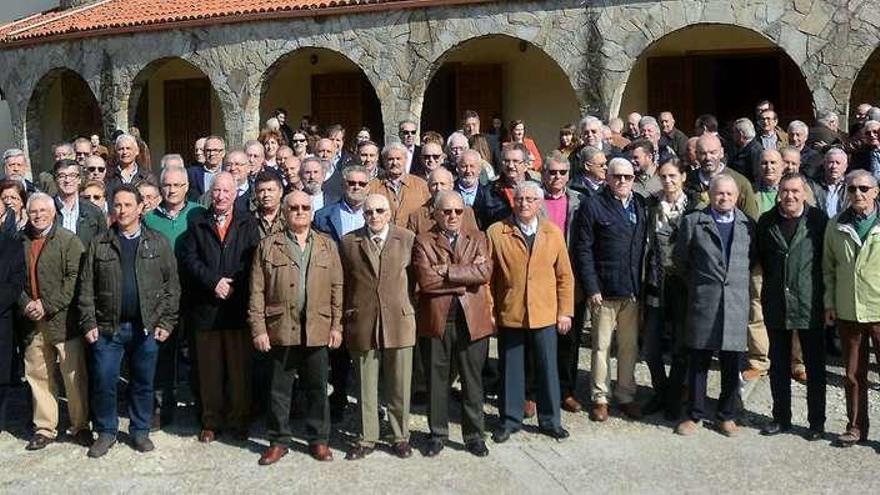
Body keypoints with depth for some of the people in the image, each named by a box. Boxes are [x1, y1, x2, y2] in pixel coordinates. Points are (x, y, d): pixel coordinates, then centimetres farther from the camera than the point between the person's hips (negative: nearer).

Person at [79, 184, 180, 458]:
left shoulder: (158, 243, 3)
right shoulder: (99, 244, 5)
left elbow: (172, 286, 2)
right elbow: (86, 287, 4)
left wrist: (166, 322, -5)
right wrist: (89, 323, -4)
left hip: (146, 327, 0)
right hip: (107, 327, 0)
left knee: (143, 383, 9)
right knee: (103, 382, 2)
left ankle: (140, 430, 24)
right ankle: (106, 432, 19)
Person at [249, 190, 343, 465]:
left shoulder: (327, 245, 9)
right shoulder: (268, 246, 4)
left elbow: (337, 288, 7)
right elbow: (257, 291, 1)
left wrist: (337, 325, 1)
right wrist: (258, 328, -5)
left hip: (318, 330, 1)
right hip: (281, 329, -1)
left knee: (317, 388, 9)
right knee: (279, 389, 8)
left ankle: (318, 440, 22)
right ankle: (278, 441, 21)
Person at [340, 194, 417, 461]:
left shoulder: (408, 239, 2)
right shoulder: (348, 242, 3)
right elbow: (343, 283, 7)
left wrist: (409, 307, 6)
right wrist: (346, 317, 5)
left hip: (398, 320, 0)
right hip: (362, 323, 0)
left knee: (399, 386, 8)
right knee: (366, 386, 8)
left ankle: (400, 436, 22)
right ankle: (367, 438, 21)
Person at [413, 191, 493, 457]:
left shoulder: (477, 238, 9)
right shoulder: (423, 241, 2)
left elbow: (484, 272, -9)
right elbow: (426, 280, -14)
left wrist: (446, 271, -13)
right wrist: (465, 278, -12)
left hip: (472, 319, 1)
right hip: (436, 320, -1)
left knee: (473, 380, 9)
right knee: (436, 380, 9)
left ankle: (474, 434, 22)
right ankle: (438, 433, 24)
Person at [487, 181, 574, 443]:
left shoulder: (553, 232, 4)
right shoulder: (496, 232, -2)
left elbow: (564, 275, 6)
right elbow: (487, 276, 0)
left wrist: (565, 311, 2)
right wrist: (489, 311, -4)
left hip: (545, 314, 1)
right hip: (509, 314, -1)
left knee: (547, 368, 9)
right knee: (511, 369, 9)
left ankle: (549, 420, 24)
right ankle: (510, 419, 23)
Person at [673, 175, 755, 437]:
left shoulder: (748, 225, 8)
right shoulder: (693, 222, 2)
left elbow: (752, 259, 18)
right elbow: (679, 258, 9)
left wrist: (737, 279, 11)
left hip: (736, 303, 2)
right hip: (702, 302, -1)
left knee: (732, 364, 6)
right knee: (698, 363, 5)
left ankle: (727, 415, 21)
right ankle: (694, 415, 16)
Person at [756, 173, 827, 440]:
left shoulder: (818, 220, -5)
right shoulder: (767, 221, 4)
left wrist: (824, 295, -4)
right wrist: (773, 283, 6)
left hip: (810, 304, -3)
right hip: (776, 305, 3)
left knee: (815, 366, 7)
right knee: (778, 365, 12)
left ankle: (817, 421, 18)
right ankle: (781, 417, 24)